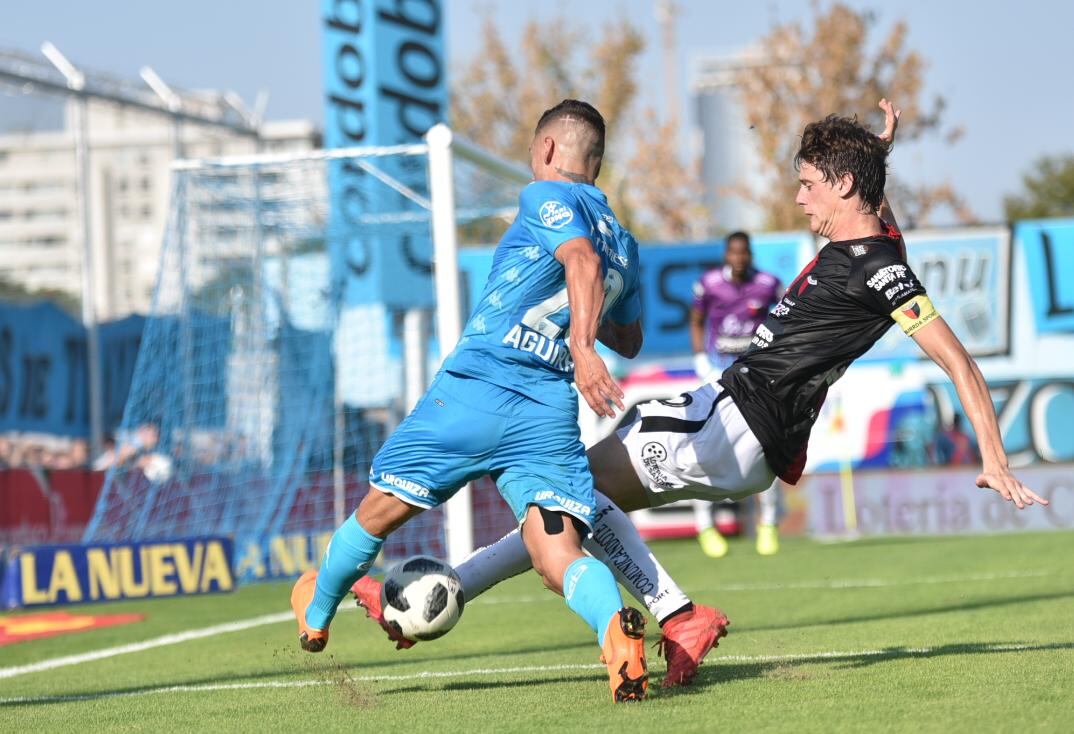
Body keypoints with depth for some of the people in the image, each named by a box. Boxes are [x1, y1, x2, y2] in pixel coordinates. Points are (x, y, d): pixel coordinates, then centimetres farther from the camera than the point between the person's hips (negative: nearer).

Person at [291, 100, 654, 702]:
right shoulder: (625, 243, 21)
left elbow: (582, 261, -19)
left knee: (379, 510, 17)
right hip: (552, 415, 5)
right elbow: (630, 340, 35)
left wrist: (582, 346, -32)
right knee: (560, 556, -9)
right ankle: (616, 626, -40)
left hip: (474, 391, -5)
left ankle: (316, 613, 37)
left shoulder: (546, 197, 2)